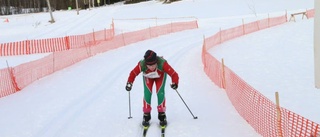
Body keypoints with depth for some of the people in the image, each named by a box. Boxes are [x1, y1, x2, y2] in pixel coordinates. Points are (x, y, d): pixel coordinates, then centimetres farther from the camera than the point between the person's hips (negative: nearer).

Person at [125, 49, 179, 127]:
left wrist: (175, 83, -59)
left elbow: (173, 74, -43)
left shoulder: (162, 63, -44)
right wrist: (129, 83, -34)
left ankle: (162, 115, 2)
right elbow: (133, 73, -23)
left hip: (161, 75, -1)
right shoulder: (142, 65, -40)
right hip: (147, 76, 1)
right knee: (147, 93, -13)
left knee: (160, 93, -15)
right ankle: (146, 115, 4)